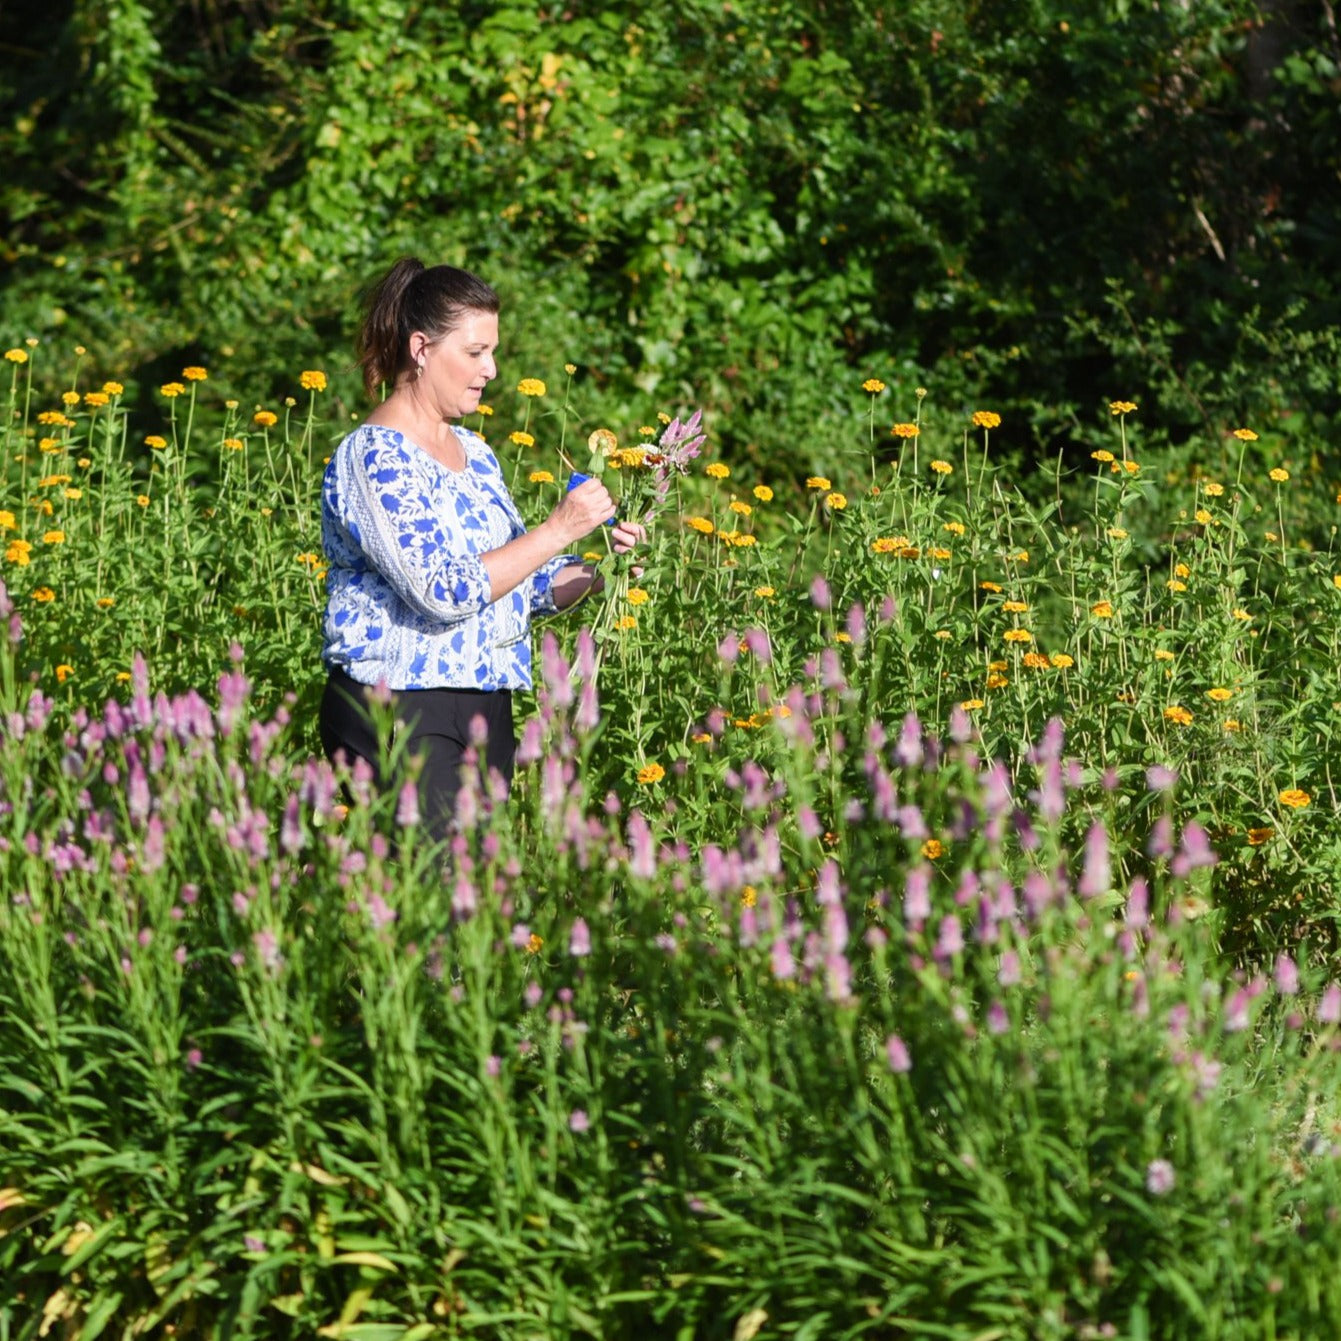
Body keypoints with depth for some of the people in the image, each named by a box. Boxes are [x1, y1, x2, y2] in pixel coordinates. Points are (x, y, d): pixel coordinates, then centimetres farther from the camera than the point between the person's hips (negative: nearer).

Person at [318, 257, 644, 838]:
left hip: (485, 706, 8)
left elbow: (521, 583, 19)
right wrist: (556, 531, -17)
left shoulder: (473, 452, 14)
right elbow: (445, 593, -21)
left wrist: (597, 565, 1)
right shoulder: (372, 458, -12)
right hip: (397, 714, -8)